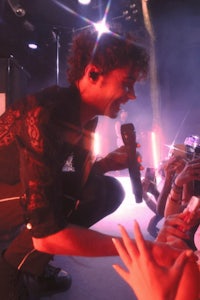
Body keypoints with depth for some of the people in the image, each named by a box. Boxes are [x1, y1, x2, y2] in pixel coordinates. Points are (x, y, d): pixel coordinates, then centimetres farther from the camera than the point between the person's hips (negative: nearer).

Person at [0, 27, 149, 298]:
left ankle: (27, 260, 6)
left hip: (27, 189, 8)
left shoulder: (85, 113, -8)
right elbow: (46, 234, -36)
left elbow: (80, 176, 4)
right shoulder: (41, 118, -35)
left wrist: (108, 163, -17)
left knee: (109, 190, -6)